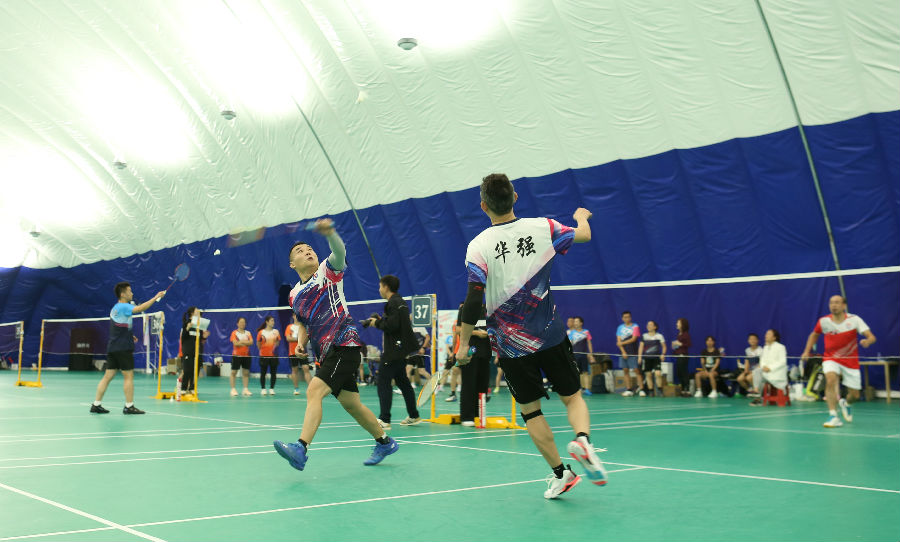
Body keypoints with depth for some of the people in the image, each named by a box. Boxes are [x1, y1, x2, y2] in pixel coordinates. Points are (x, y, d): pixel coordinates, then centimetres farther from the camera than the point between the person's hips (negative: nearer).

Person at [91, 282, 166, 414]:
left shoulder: (115, 308, 17)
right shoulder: (123, 307, -12)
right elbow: (140, 308, -28)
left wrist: (129, 336, 16)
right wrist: (156, 297, -25)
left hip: (112, 347, 9)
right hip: (123, 348, -9)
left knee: (108, 376, 9)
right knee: (128, 376, -3)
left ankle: (96, 404, 9)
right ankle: (129, 406, -1)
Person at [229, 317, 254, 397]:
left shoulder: (248, 333, 10)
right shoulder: (234, 333, -1)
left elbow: (251, 342, -5)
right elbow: (235, 343, -13)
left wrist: (241, 342, -15)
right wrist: (246, 342, -10)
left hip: (246, 355, 3)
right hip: (236, 355, -3)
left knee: (246, 372, 4)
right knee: (234, 372, -2)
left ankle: (245, 389, 9)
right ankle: (233, 389, 4)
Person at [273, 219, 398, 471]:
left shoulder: (328, 271, 0)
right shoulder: (295, 295, 16)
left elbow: (339, 252, -22)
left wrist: (329, 232, -43)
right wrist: (302, 343, 10)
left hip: (344, 344, -8)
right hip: (325, 352, 8)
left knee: (314, 391, -22)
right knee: (350, 403, 14)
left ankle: (301, 448, -28)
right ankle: (384, 442, 30)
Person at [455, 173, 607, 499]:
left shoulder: (479, 246, -11)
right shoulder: (542, 228, -4)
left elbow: (473, 302, -15)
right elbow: (583, 235, 14)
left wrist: (464, 343, -4)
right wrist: (582, 217, 36)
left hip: (511, 344, -1)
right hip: (551, 336, 2)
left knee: (530, 409, 13)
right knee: (572, 396, 15)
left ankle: (560, 472, 12)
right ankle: (582, 439, -14)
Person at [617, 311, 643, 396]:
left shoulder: (635, 327, 0)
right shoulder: (620, 327, 10)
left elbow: (633, 339, -9)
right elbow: (619, 341, 5)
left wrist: (622, 343, -6)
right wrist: (623, 352, -5)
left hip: (633, 353, -4)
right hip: (624, 353, 4)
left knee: (636, 370, -9)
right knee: (626, 371, 4)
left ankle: (641, 389, -9)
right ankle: (628, 390, 8)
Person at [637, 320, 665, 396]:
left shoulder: (659, 336, 1)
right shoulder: (644, 336, 8)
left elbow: (664, 346, 6)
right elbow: (641, 347, 8)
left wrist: (663, 354, -10)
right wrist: (639, 356, -1)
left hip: (656, 358, -2)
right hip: (646, 358, 2)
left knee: (658, 374, -15)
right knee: (648, 375, 2)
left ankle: (660, 390, -2)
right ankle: (652, 392, 10)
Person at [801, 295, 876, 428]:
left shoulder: (854, 320, -13)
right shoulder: (823, 321, -7)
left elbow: (871, 337, -20)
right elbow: (814, 335, 13)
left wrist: (867, 341, -43)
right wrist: (807, 351, 4)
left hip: (850, 361, 0)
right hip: (831, 358, 0)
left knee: (855, 395, 4)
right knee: (831, 380, -31)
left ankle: (846, 404, 42)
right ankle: (833, 416, -29)